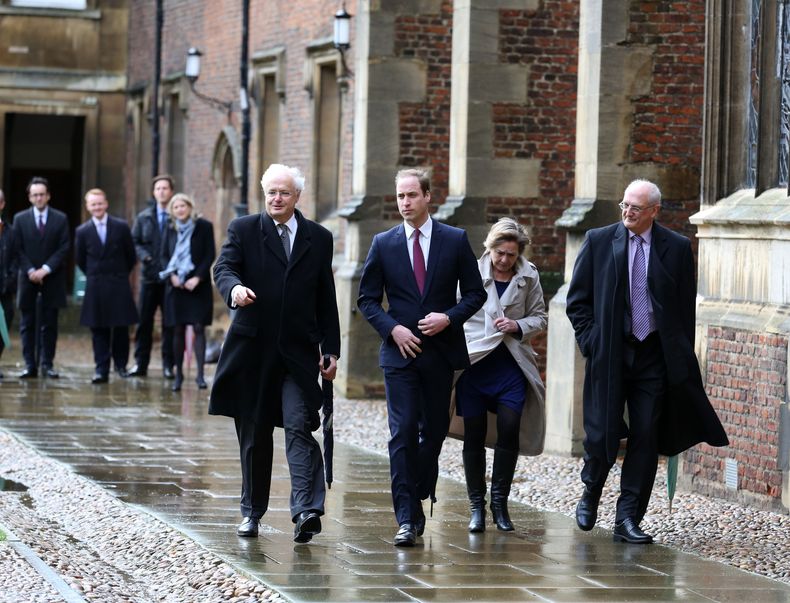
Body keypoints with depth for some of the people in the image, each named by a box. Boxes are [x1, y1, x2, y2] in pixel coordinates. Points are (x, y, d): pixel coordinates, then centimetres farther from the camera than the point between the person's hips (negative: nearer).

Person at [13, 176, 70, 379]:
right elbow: (18, 249, 1)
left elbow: (64, 248, -2)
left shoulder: (61, 219, 3)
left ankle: (47, 364, 4)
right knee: (27, 323, 0)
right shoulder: (20, 219, 5)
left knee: (49, 323, 1)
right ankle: (30, 365, 2)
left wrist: (45, 269, -12)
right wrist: (30, 271, -12)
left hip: (52, 279, 0)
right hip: (28, 278, 1)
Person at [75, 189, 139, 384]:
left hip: (119, 285, 0)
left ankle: (121, 364, 18)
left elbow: (131, 256, 7)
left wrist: (121, 274, 11)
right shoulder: (82, 231, 0)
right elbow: (80, 260, 11)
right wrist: (94, 275, 12)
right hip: (95, 287, 0)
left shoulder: (121, 227, -2)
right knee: (98, 329, 0)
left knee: (121, 327, 3)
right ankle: (101, 369, 1)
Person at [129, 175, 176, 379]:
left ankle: (168, 365, 9)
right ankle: (140, 363, 10)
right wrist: (144, 256, -7)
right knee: (144, 321, 4)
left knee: (170, 323, 3)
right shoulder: (144, 217, 11)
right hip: (149, 276, 3)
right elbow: (135, 242, 11)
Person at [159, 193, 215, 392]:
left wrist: (198, 278, -12)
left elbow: (210, 255, -4)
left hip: (198, 285, -3)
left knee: (198, 328, -8)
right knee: (178, 330, 4)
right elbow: (164, 256, 9)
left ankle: (200, 374, -8)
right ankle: (178, 374, 9)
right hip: (176, 285, 3)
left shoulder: (204, 227, -2)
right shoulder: (170, 230, 8)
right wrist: (171, 275, -8)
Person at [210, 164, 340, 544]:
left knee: (299, 428, -14)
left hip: (299, 352, 0)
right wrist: (234, 288, -34)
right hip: (252, 351, 0)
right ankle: (252, 511, 20)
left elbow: (326, 298, 12)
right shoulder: (244, 230, 5)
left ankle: (306, 511, -23)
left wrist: (331, 350, 9)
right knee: (254, 434, 8)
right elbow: (224, 268, -10)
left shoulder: (319, 238, 10)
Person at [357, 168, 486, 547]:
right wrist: (392, 328, -9)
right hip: (400, 351, -1)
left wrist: (449, 317, -12)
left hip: (441, 349, 1)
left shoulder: (455, 240, 2)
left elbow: (475, 293, 5)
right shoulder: (384, 243, 4)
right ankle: (406, 518, -12)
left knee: (434, 430, 9)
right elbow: (367, 298, 6)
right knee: (403, 432, -9)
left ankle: (417, 500, 26)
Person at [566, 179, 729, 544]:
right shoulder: (598, 241, 2)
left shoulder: (677, 248, 2)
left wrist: (682, 357, 2)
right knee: (602, 434, -1)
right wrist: (590, 341, -4)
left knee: (645, 438, -1)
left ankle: (628, 520, 5)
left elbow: (686, 307, 7)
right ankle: (591, 494, 29)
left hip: (655, 354, 1)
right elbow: (577, 300, 7)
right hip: (608, 353, 0)